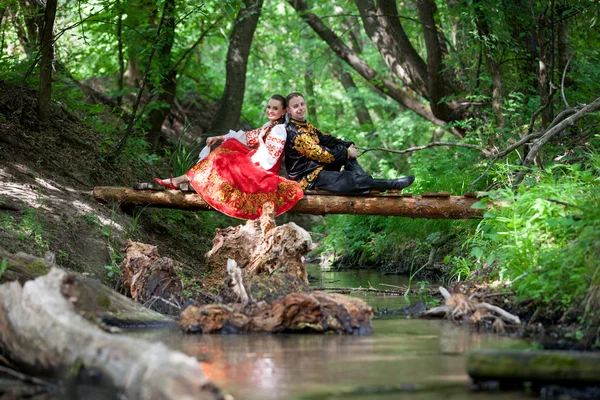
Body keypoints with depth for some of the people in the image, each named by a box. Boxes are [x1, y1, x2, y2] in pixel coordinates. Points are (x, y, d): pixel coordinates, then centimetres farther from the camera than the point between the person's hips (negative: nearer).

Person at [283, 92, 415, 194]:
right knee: (353, 179, -23)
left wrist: (349, 146, -6)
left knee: (344, 148, 3)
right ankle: (393, 185, -15)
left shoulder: (307, 126, 16)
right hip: (308, 179, -10)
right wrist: (347, 153, -11)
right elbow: (320, 154, -19)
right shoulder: (294, 133, -16)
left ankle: (365, 180, -14)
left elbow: (326, 139, 12)